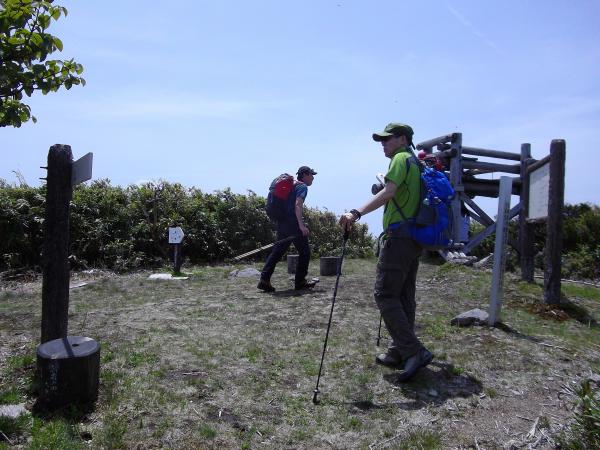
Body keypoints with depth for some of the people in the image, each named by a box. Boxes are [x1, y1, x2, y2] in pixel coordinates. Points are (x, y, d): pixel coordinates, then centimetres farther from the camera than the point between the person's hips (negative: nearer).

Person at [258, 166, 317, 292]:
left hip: (282, 223, 9)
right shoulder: (302, 187, -5)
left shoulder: (292, 185, 22)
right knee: (305, 252, 5)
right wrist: (302, 225, -26)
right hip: (293, 223, -8)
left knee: (277, 251, 8)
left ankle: (264, 279, 1)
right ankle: (300, 282, 9)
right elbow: (298, 205, -20)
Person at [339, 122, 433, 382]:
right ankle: (399, 353, 19)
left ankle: (414, 351, -10)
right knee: (405, 297, 11)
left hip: (399, 237, -10)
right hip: (415, 239, 10)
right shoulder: (416, 163, 22)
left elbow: (388, 193, -23)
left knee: (385, 295, -7)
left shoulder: (402, 158, -6)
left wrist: (357, 213, -32)